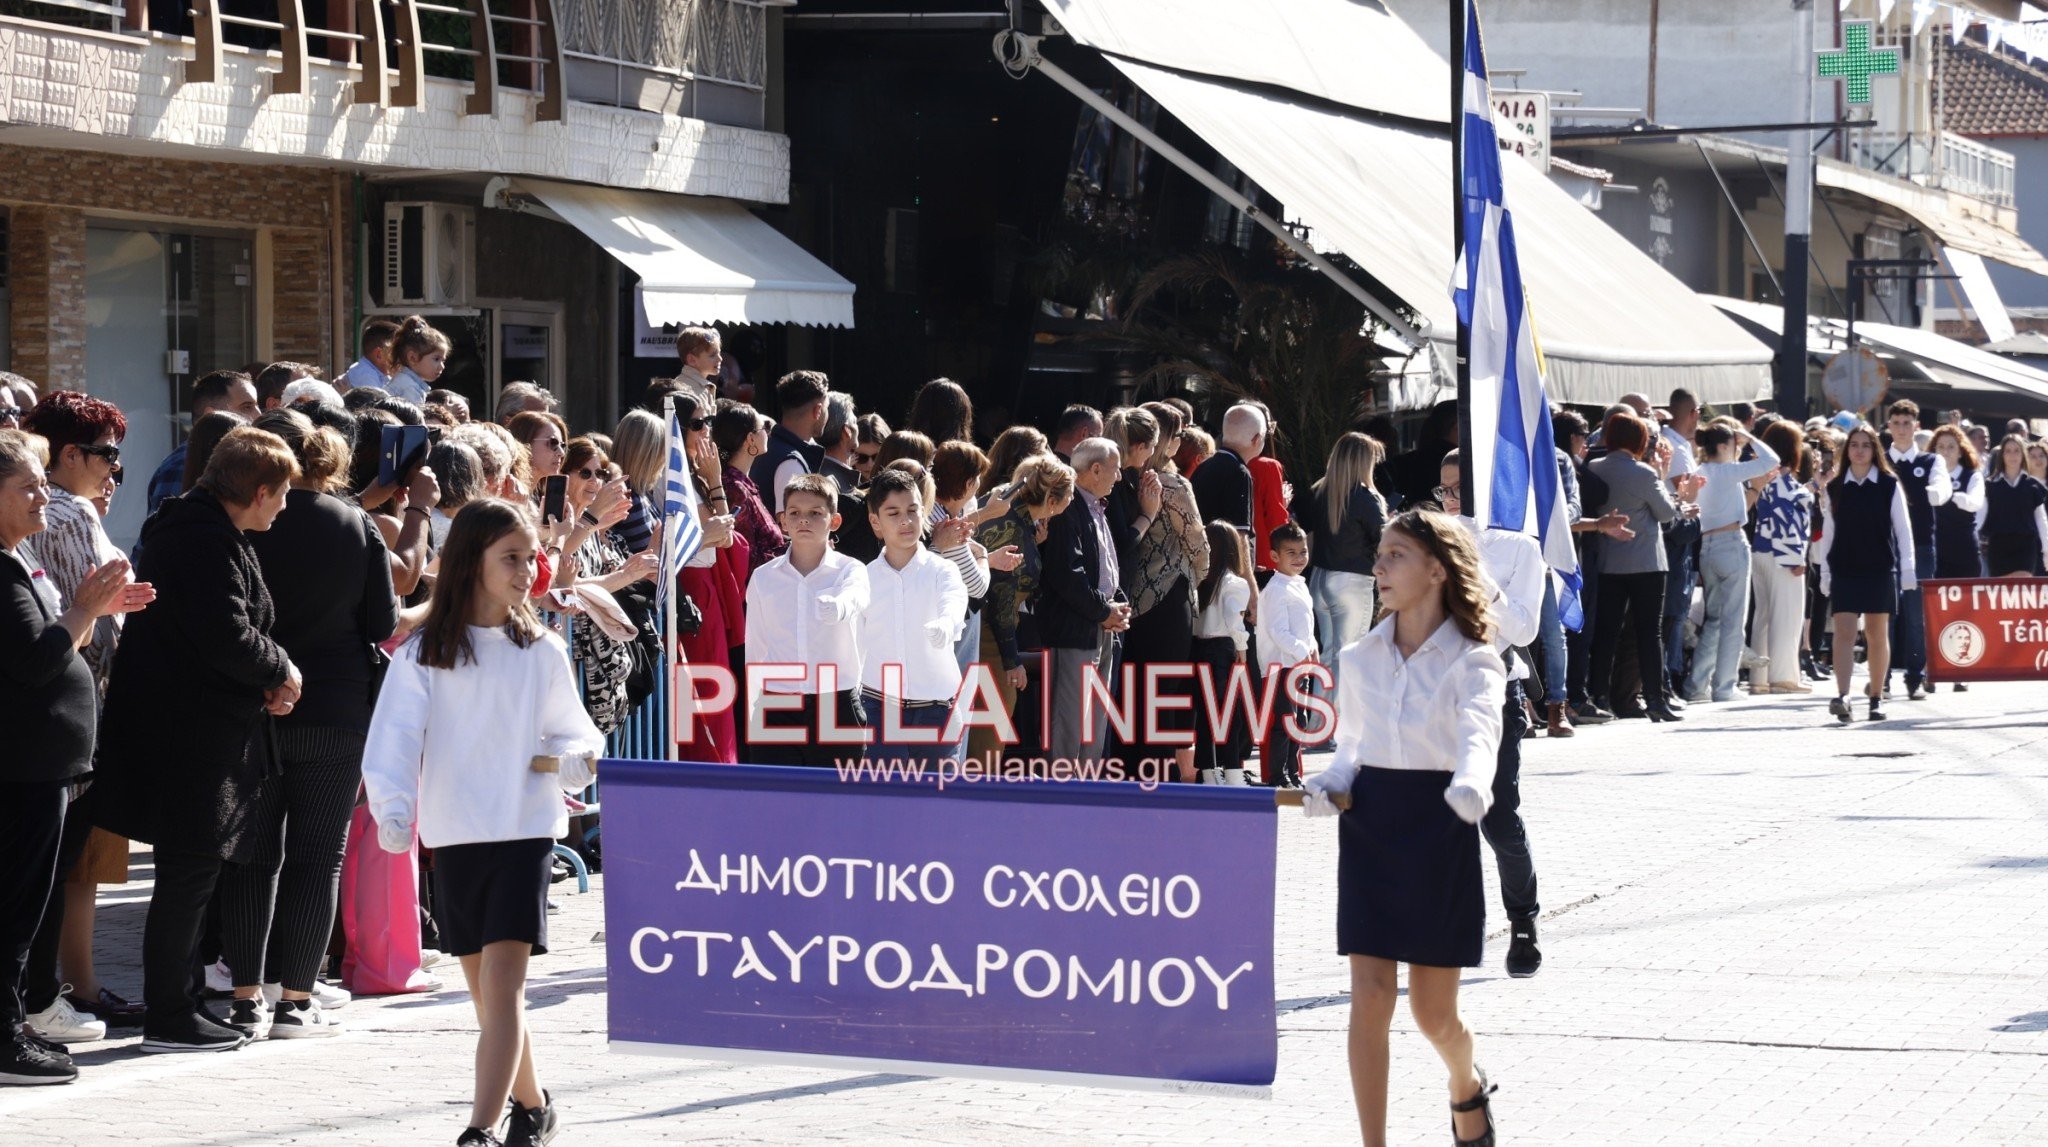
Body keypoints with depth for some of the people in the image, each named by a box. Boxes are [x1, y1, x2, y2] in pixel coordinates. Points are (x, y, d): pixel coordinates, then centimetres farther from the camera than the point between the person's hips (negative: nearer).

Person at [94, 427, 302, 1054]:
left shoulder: (189, 526, 14)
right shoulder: (210, 542, -19)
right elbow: (229, 638, -25)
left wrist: (266, 675, 4)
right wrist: (281, 671, -7)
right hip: (193, 734, -11)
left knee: (189, 873, 16)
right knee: (189, 871, -4)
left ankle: (173, 1004, 24)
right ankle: (168, 1018, 1)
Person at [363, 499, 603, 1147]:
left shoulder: (542, 652, 6)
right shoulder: (423, 654, 1)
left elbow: (580, 739, 14)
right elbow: (395, 736, -9)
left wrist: (562, 760, -9)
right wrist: (393, 809, -25)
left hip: (525, 832, -1)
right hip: (454, 838, 1)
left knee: (502, 983, -14)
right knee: (488, 991, 11)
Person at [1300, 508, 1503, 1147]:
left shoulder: (1472, 662, -8)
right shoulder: (1361, 658, 6)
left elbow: (1478, 732, -28)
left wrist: (1470, 784, -49)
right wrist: (1328, 785, -5)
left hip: (1439, 829, -3)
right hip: (1369, 825, 3)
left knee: (1433, 1011, 6)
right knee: (1370, 996, -6)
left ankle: (1467, 1088, 39)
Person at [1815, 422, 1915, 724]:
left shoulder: (1889, 485, 1)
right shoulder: (1835, 487, 7)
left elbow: (1902, 528, 3)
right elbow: (1828, 532, 9)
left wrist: (1906, 569, -1)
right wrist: (1824, 573, 7)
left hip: (1880, 570, -1)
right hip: (1844, 571, 1)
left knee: (1877, 634, 5)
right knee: (1844, 632, -10)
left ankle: (1876, 698, 13)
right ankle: (1842, 696, -19)